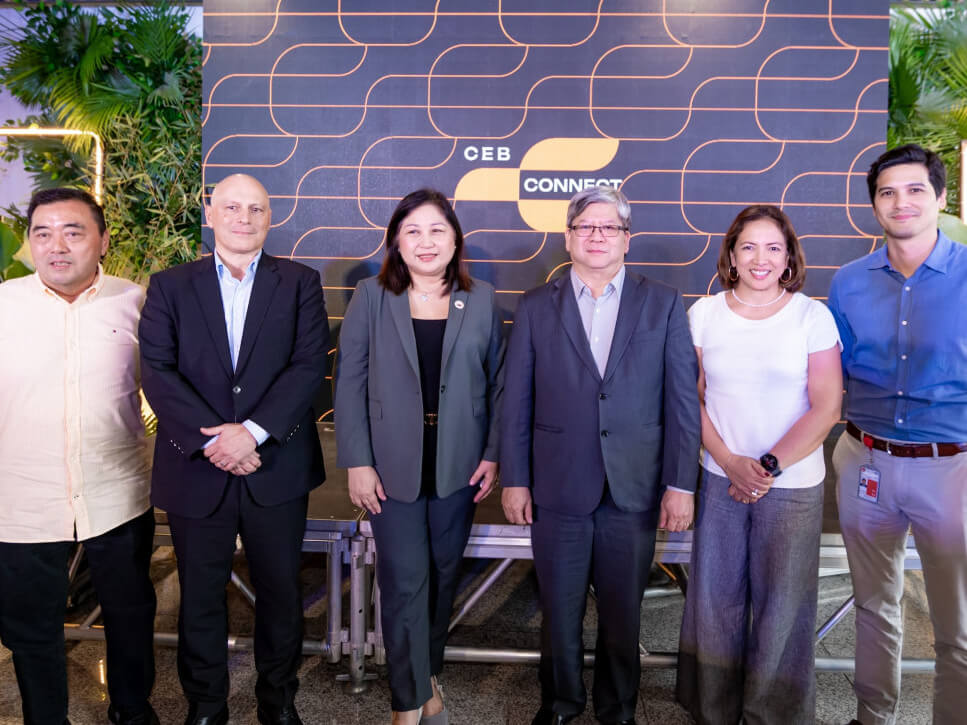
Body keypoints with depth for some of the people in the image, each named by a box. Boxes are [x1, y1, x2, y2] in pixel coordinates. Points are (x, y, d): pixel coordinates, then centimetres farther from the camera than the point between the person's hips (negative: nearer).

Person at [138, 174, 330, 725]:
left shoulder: (300, 283, 3)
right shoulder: (170, 286, 4)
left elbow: (310, 365, -7)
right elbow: (158, 372, -5)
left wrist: (253, 430, -17)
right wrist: (212, 437, -16)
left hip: (276, 466, 0)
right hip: (196, 467, 1)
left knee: (281, 590, 12)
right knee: (200, 595, 14)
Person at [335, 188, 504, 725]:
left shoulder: (481, 300, 3)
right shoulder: (371, 297, -1)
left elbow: (497, 384, 5)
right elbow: (350, 384, -3)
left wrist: (493, 454, -1)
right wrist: (357, 463, -8)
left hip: (459, 466, 2)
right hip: (392, 466, -2)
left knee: (443, 575, 14)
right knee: (405, 581, 2)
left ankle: (428, 674, 36)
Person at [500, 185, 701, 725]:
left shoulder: (664, 305, 2)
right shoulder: (536, 308, 3)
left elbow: (683, 399, 0)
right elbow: (516, 402, 2)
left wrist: (681, 483, -4)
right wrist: (514, 479, 0)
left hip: (633, 491, 0)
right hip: (558, 488, 0)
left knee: (623, 613, 14)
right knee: (559, 610, 14)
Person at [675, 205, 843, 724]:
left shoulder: (812, 316, -2)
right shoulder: (704, 314, 3)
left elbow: (826, 408, -5)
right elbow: (692, 398, 3)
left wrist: (769, 466, -13)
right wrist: (731, 462, -9)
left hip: (793, 486, -1)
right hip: (720, 480, 2)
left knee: (781, 606, 8)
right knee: (715, 599, 10)